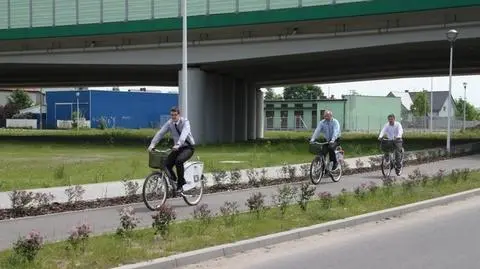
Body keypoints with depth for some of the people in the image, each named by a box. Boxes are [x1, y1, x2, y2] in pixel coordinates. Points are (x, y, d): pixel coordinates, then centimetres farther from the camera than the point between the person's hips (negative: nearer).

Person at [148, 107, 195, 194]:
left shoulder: (185, 122, -18)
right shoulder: (169, 123, -5)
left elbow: (184, 134, -36)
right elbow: (160, 133, -14)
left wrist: (177, 145, -52)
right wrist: (152, 144, -28)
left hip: (188, 147, -5)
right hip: (177, 147, 5)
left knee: (179, 161, -32)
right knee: (167, 164, -13)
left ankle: (180, 185, -20)